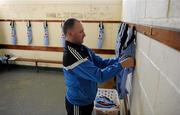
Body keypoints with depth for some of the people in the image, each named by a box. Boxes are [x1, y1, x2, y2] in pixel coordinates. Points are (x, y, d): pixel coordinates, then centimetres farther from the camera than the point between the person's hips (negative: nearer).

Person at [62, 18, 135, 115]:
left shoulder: (82, 48, -2)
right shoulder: (71, 56, -31)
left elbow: (101, 62, -1)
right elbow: (99, 76, -32)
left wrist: (120, 60, -12)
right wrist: (121, 65, -27)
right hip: (78, 103, -7)